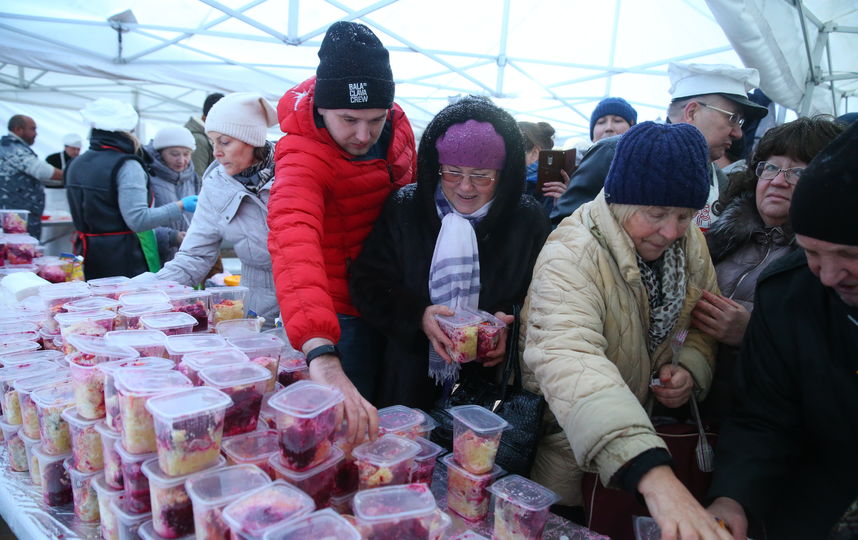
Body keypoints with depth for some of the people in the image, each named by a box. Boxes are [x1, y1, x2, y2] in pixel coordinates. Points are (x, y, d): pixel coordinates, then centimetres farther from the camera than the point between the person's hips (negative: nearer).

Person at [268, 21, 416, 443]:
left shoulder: (396, 123, -8)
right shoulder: (302, 158, -28)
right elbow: (294, 245, -46)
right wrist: (322, 357, -62)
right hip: (342, 311, -6)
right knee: (353, 425, 4)